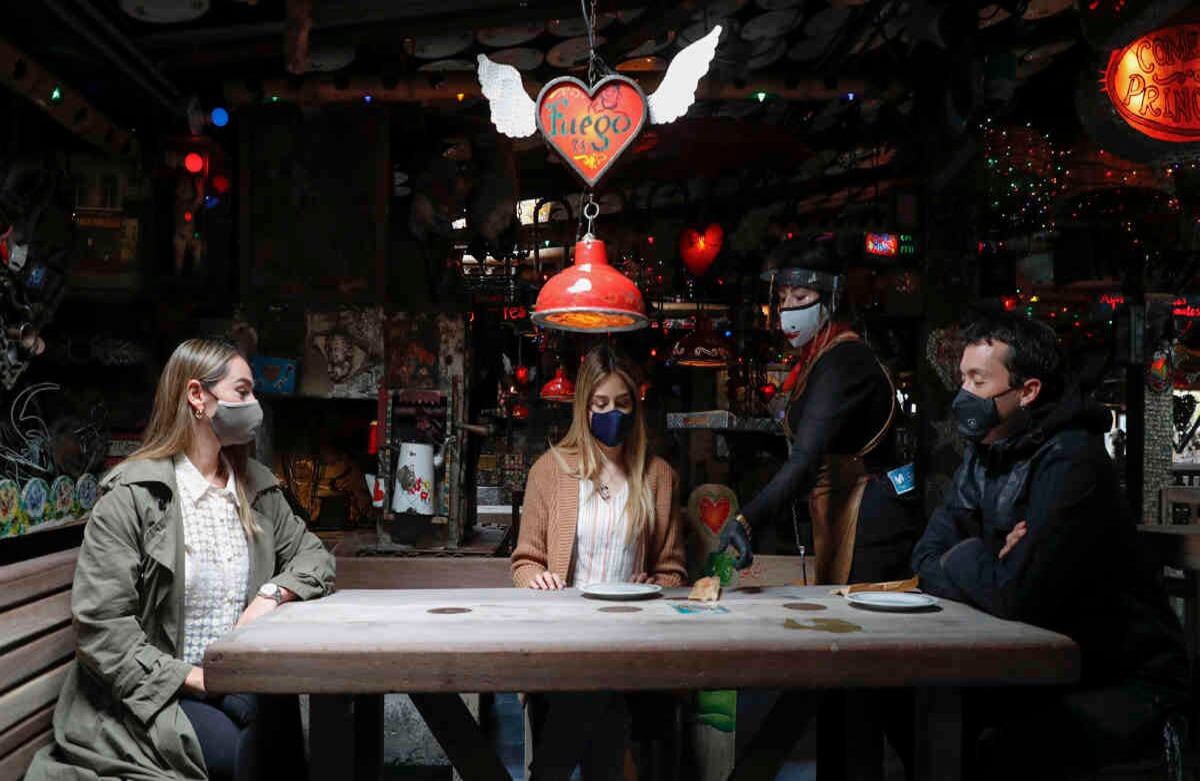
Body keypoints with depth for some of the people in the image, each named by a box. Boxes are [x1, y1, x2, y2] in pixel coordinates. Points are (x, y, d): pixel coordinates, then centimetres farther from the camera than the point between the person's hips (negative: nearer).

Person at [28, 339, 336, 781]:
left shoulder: (257, 487, 11)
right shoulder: (130, 496, -8)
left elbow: (313, 555, 14)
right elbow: (99, 624, -12)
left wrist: (272, 594, -9)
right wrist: (194, 678, -18)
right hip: (151, 695, -4)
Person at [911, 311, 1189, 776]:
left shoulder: (1071, 462, -22)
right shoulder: (984, 454, 5)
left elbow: (1016, 595, -30)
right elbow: (926, 561, 3)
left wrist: (965, 557, -9)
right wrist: (989, 564, -17)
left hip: (1127, 683, -7)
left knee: (987, 750, -29)